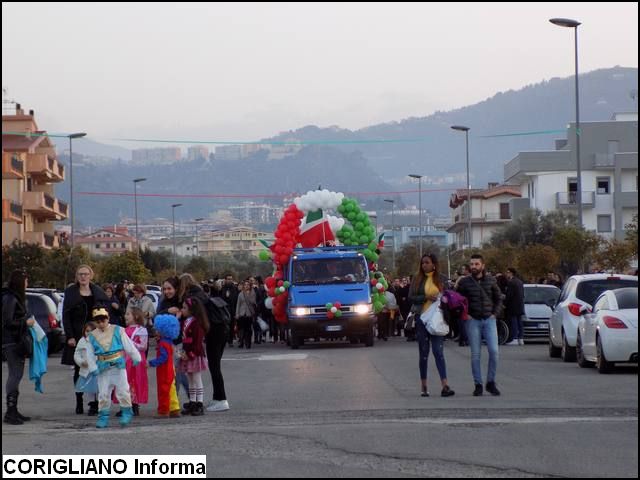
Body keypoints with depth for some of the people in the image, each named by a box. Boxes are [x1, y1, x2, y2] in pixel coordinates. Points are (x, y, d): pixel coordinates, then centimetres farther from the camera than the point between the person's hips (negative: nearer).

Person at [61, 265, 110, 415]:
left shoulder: (98, 292, 8)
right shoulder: (71, 292, 3)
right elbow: (66, 316, 0)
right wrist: (70, 336, -8)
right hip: (77, 336, 0)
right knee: (79, 370, 5)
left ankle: (95, 403, -3)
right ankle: (79, 402, 13)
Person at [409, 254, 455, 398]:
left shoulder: (442, 279, 5)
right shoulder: (417, 279, 5)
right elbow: (411, 297, -2)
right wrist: (427, 297, -16)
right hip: (422, 319, 1)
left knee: (438, 351, -10)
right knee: (423, 352, 7)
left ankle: (445, 386, -17)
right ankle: (424, 386, 14)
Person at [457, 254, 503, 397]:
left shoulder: (490, 280, 5)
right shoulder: (464, 282, 0)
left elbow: (498, 299, 14)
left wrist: (495, 313, 3)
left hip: (489, 320, 1)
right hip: (473, 321, -1)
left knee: (494, 351, -9)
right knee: (475, 354, -1)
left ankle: (491, 382, 5)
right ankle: (478, 385, 6)